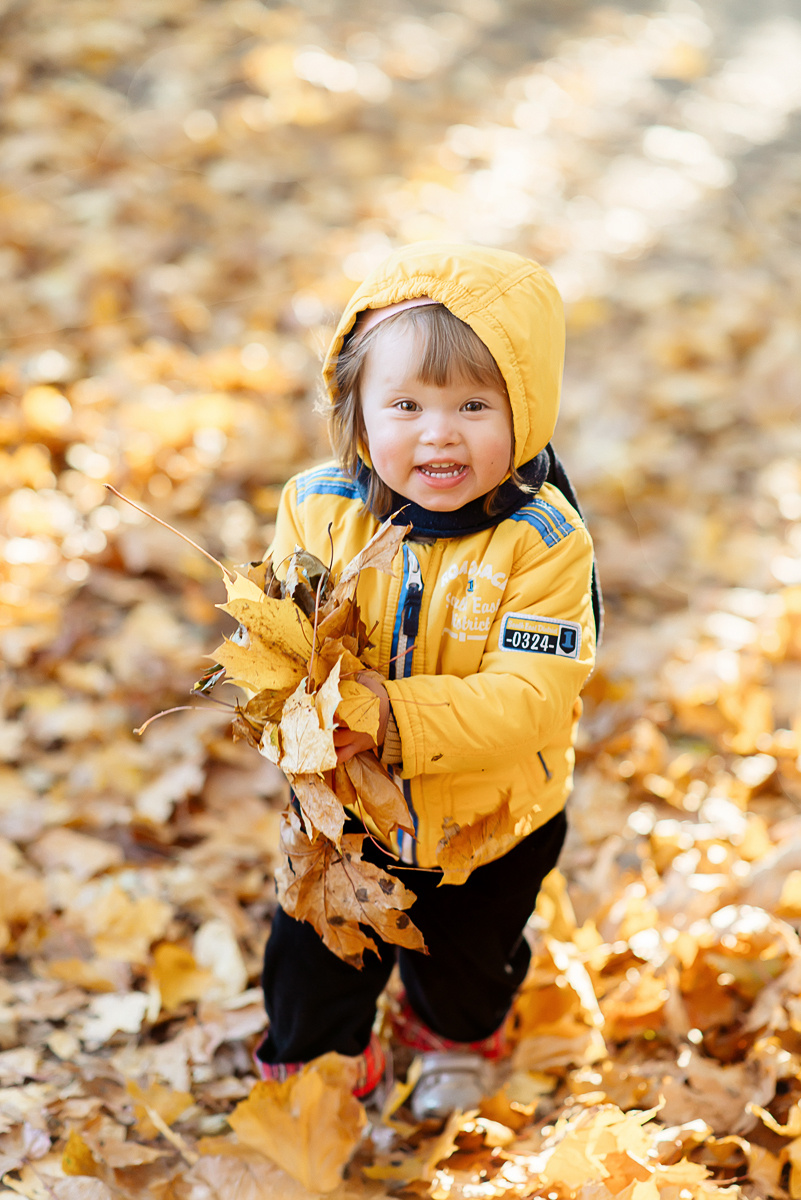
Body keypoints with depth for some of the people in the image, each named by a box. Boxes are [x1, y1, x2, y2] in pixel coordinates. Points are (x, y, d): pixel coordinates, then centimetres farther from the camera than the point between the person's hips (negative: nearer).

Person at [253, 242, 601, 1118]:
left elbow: (532, 699, -32)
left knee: (466, 966, 27)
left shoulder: (544, 542, -27)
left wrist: (396, 718, -44)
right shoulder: (317, 510, -18)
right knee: (312, 965, 21)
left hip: (492, 825, -1)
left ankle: (456, 1039, 62)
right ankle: (318, 1063, 53)